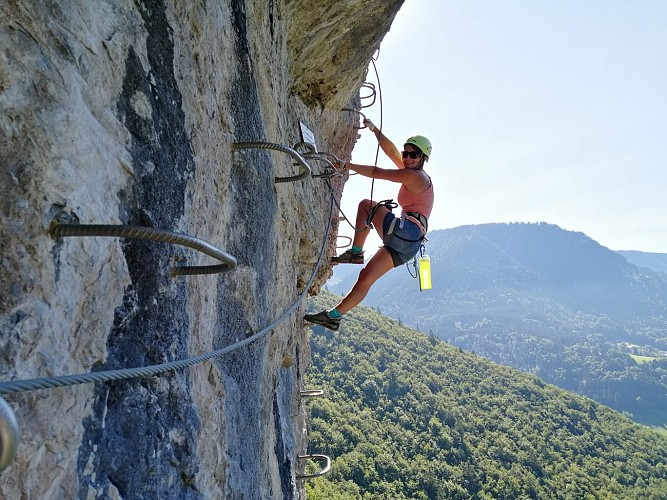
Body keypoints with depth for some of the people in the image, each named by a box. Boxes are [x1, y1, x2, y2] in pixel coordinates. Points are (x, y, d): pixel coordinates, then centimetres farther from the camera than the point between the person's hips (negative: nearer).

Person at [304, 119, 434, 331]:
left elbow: (376, 173, -10)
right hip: (405, 244, 10)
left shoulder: (414, 176, -6)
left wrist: (347, 166, -5)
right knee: (366, 278, 5)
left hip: (405, 233, -10)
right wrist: (374, 129, 20)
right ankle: (334, 316, 4)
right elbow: (391, 151, 24)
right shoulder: (415, 174, 21)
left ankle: (356, 252, -2)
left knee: (366, 204, 5)